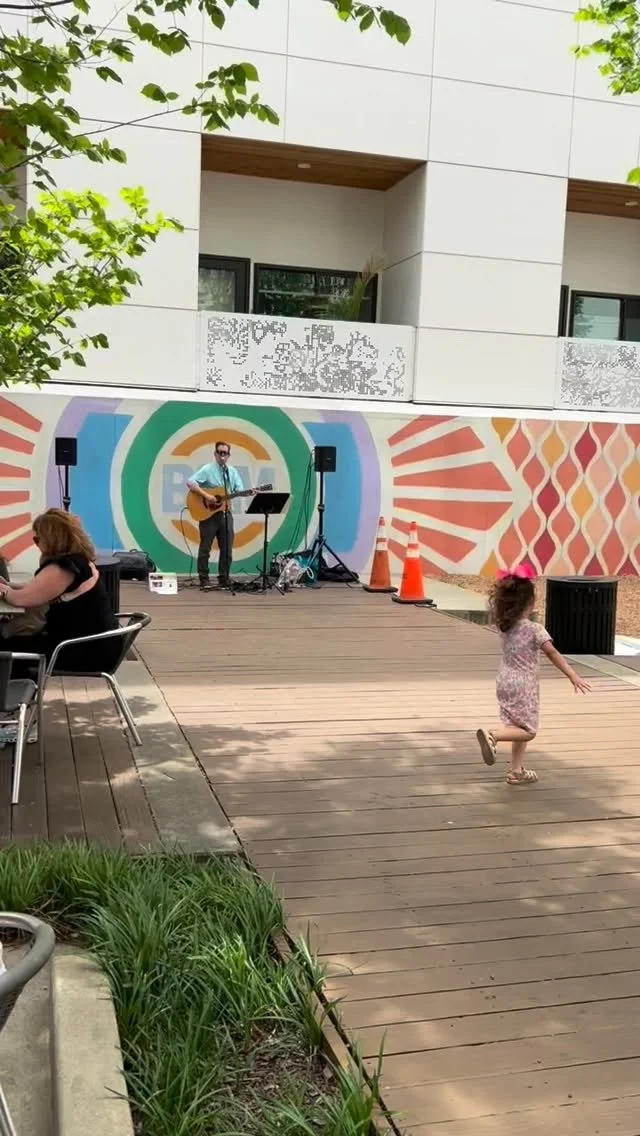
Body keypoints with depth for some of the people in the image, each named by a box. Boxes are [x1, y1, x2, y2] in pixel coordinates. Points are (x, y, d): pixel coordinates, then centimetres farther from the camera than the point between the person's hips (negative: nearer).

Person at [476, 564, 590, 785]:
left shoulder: (503, 625, -1)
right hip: (523, 686, -7)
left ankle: (517, 771, 22)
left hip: (505, 682, 7)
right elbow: (553, 654, -20)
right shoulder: (534, 629, -17)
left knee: (520, 727, 19)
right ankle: (493, 735, -22)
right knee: (528, 730, 1)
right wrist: (573, 677, -19)